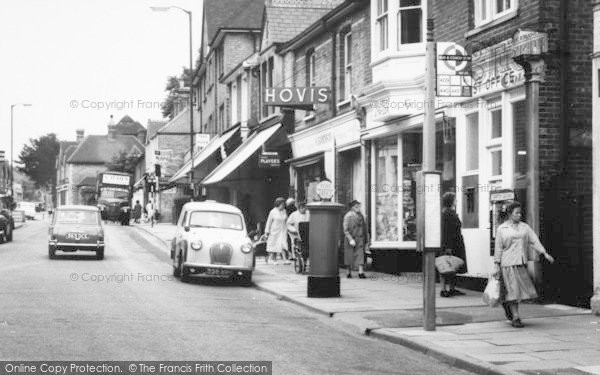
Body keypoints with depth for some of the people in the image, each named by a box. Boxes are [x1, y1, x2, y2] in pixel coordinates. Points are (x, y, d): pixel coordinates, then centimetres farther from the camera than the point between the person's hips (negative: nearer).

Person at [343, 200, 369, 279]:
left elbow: (364, 228, 13)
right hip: (350, 238, -3)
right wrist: (350, 239, -23)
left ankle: (361, 273, -16)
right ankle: (349, 272, 22)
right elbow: (345, 229, -14)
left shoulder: (361, 216, 6)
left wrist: (367, 240, 14)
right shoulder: (347, 216, -9)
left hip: (359, 239, 3)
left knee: (360, 255, -9)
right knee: (350, 257, 7)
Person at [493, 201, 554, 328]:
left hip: (521, 263, 4)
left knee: (520, 289, 4)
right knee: (513, 290, -7)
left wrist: (545, 253, -8)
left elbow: (534, 241, 4)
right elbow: (498, 248, 2)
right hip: (508, 263, -4)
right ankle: (515, 318, -3)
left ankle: (508, 307, 31)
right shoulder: (501, 229, 2)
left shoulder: (525, 227, 11)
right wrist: (496, 265, -3)